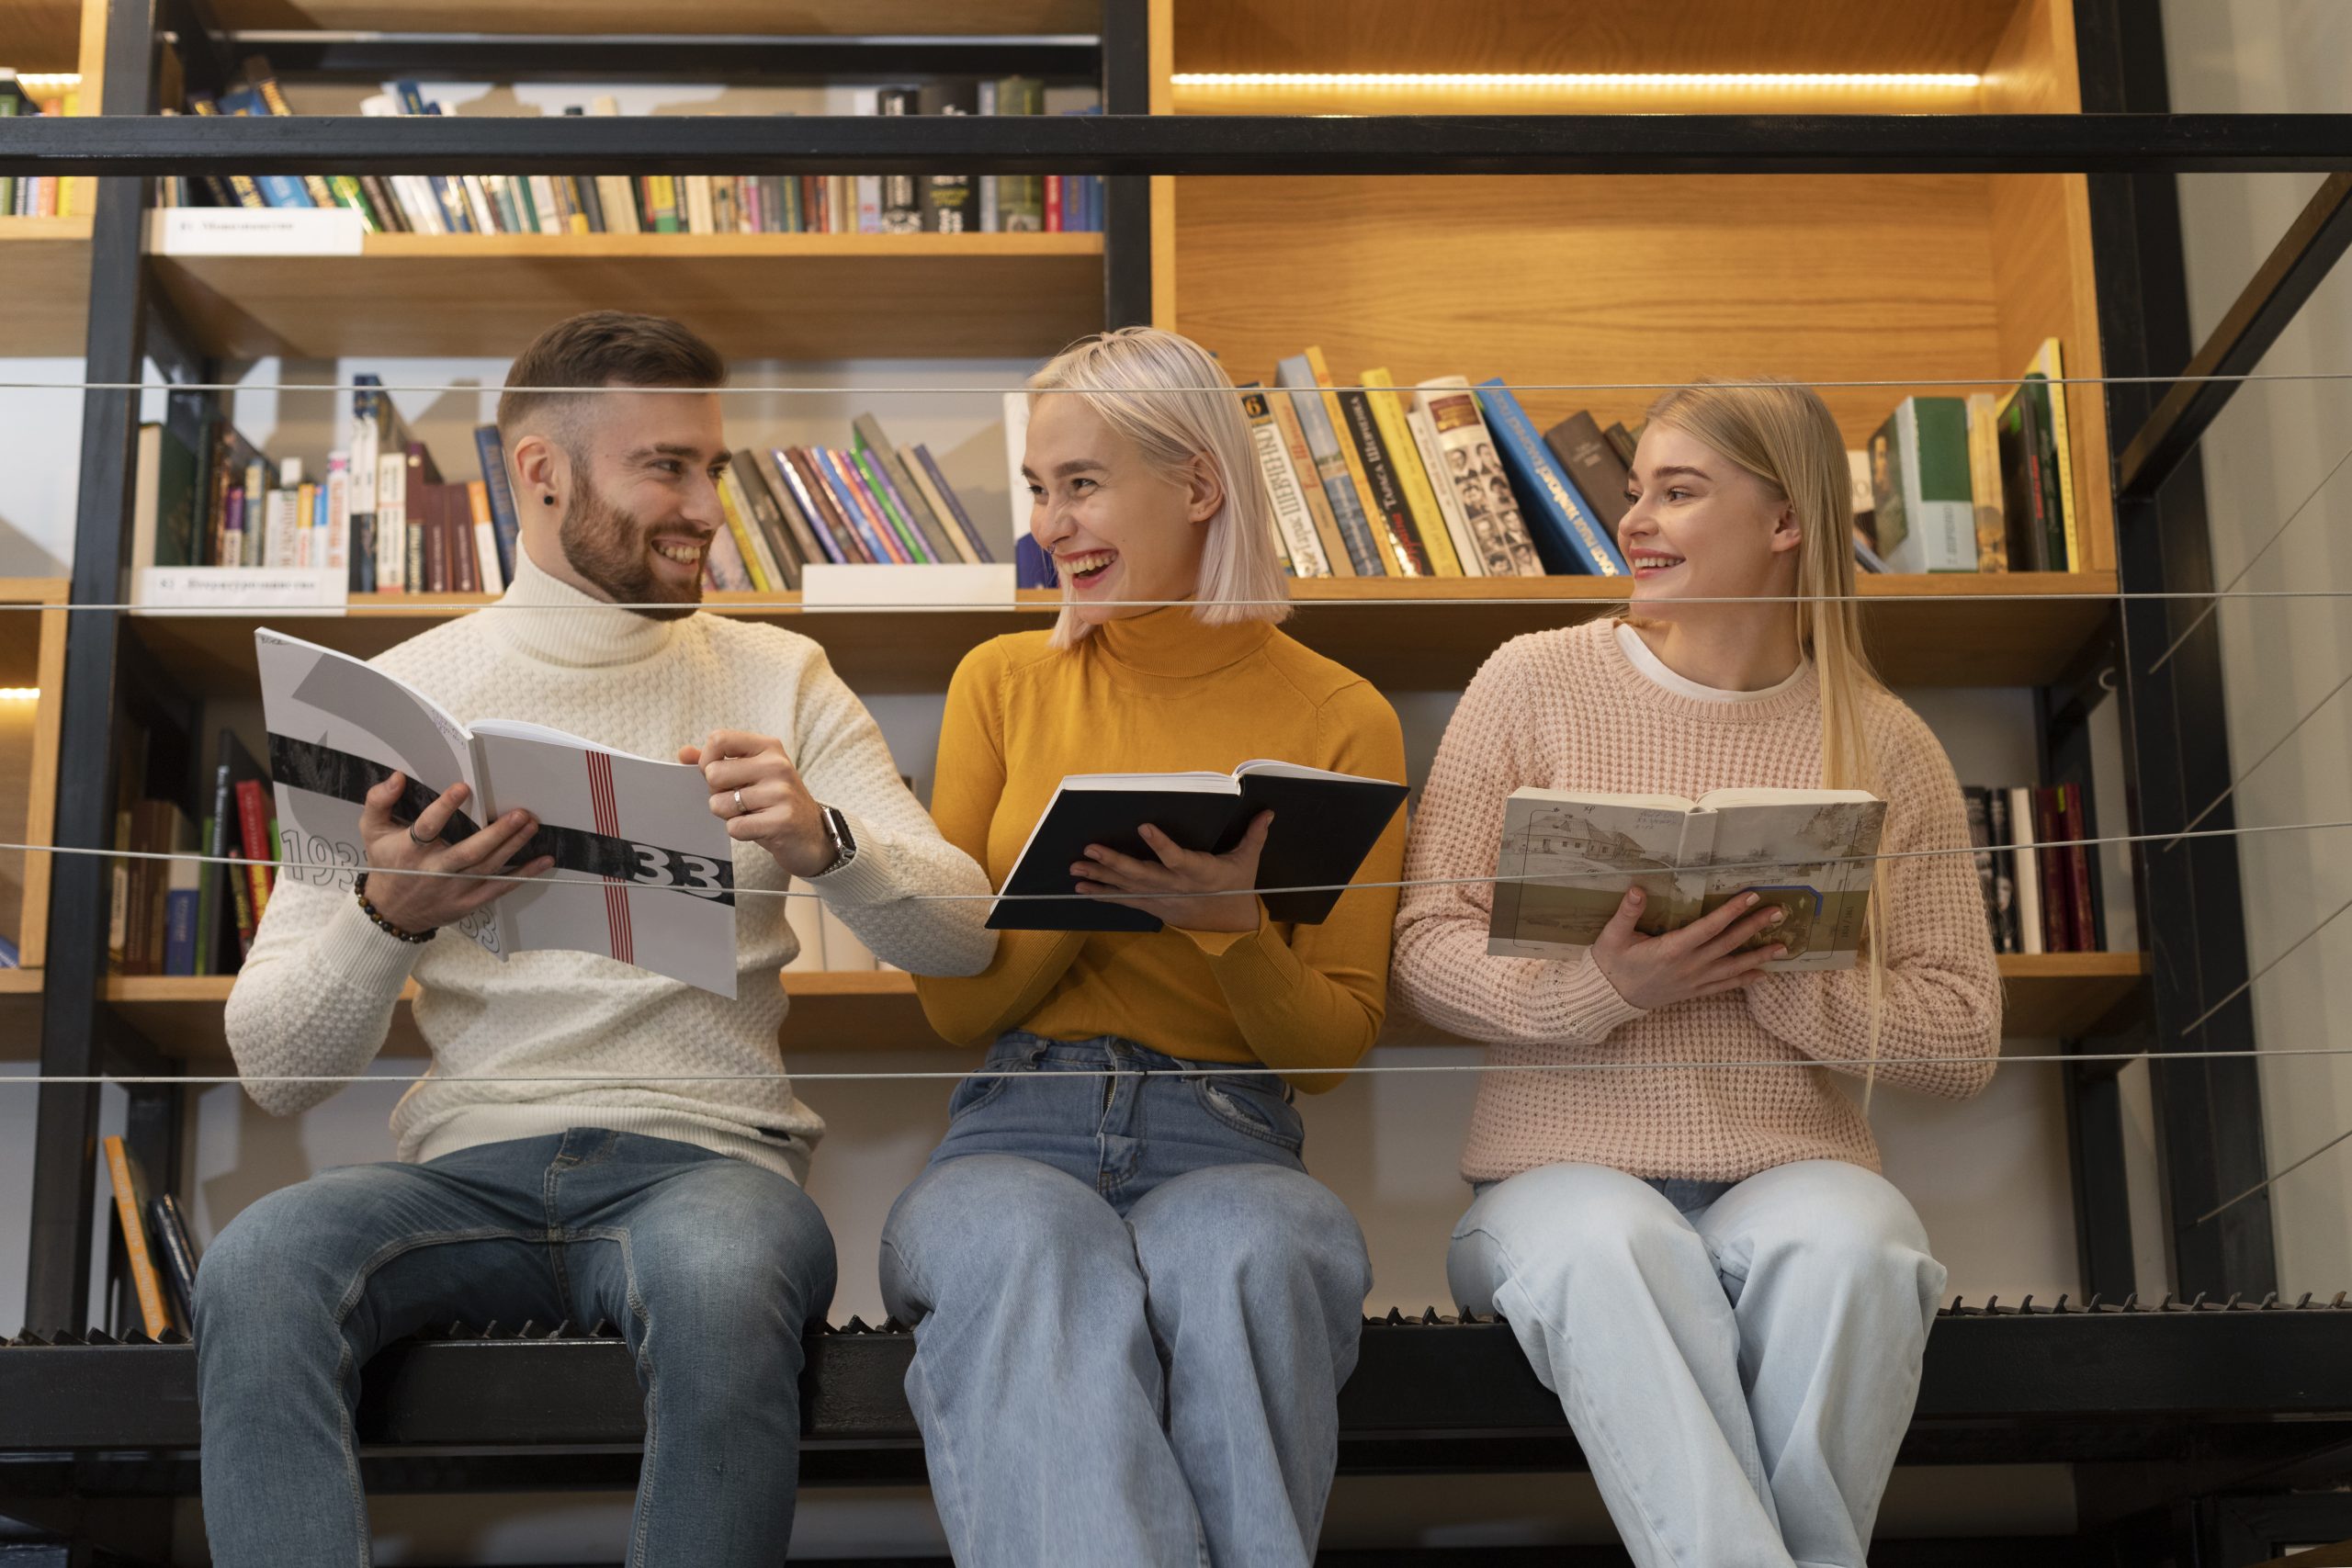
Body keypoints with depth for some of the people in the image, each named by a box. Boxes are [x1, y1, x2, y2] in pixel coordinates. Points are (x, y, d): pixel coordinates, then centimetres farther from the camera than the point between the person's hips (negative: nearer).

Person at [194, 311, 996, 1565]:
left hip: (705, 1155, 0)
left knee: (719, 1280, -36)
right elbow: (274, 1069, 3)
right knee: (257, 1265, -32)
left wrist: (823, 841, -17)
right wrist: (386, 917, -17)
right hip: (467, 1168, 1)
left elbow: (963, 933, 3)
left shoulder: (777, 678, 13)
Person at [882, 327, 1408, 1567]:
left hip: (1225, 1140, -1)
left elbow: (1337, 1041, 5)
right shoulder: (1003, 683, 12)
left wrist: (1229, 925, -16)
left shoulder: (1340, 718, 6)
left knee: (1245, 1256, -38)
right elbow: (954, 1002, 9)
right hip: (1020, 1134, 1)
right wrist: (1082, 891, -11)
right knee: (1035, 1256, -36)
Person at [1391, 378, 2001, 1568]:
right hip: (1565, 1165, -1)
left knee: (1846, 1247, -33)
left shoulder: (1882, 744, 7)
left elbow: (1963, 1038, 3)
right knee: (1610, 1248, -35)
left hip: (1791, 1168, 1)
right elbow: (1423, 953, 0)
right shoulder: (1534, 682, 5)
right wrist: (1601, 989, -19)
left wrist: (1774, 975, -14)